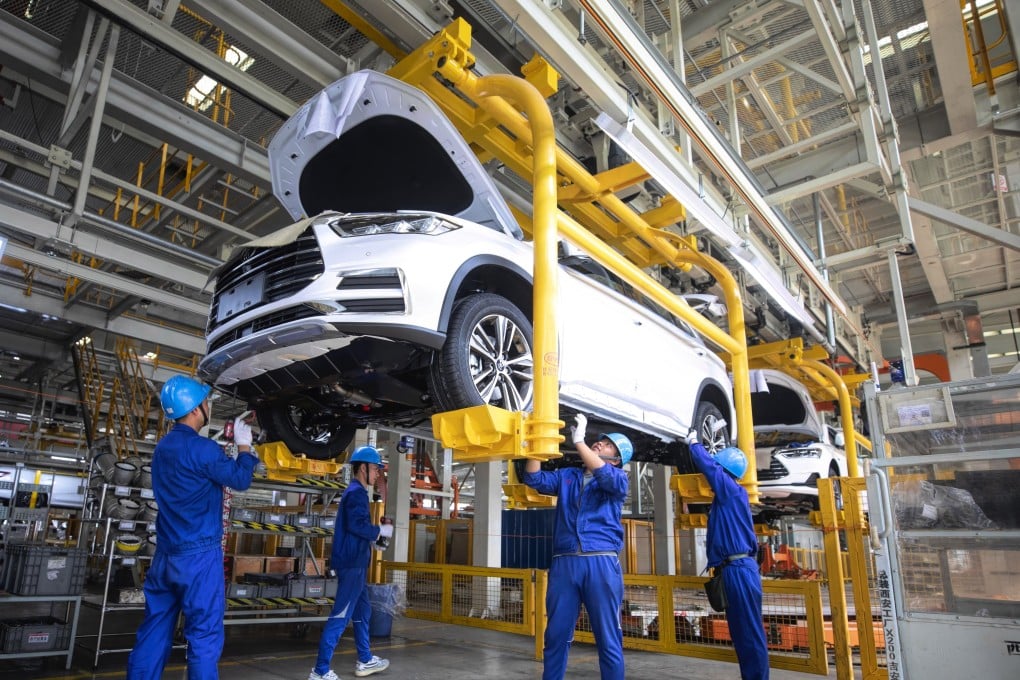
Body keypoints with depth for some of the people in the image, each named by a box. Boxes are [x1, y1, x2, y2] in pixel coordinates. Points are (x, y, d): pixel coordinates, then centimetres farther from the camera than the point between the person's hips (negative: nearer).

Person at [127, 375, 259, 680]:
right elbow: (240, 479, -9)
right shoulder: (201, 447, -18)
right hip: (198, 555, -8)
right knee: (204, 634, -1)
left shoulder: (164, 447, 9)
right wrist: (243, 444, 4)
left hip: (165, 555, 8)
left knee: (154, 632, 13)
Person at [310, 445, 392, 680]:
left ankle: (365, 661, 29)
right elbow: (357, 525, -26)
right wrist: (381, 530, -14)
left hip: (354, 563, 11)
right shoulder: (357, 493, -14)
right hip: (352, 564, -11)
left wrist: (375, 535, 12)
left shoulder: (355, 492, 18)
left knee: (362, 612, 18)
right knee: (341, 617, -7)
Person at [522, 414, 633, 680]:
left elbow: (608, 479, -16)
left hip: (602, 563, -3)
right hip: (564, 563, 3)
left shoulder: (619, 478, 8)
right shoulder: (566, 476, 19)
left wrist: (579, 441, -17)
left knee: (608, 639, 2)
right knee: (556, 636, 9)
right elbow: (534, 479, 6)